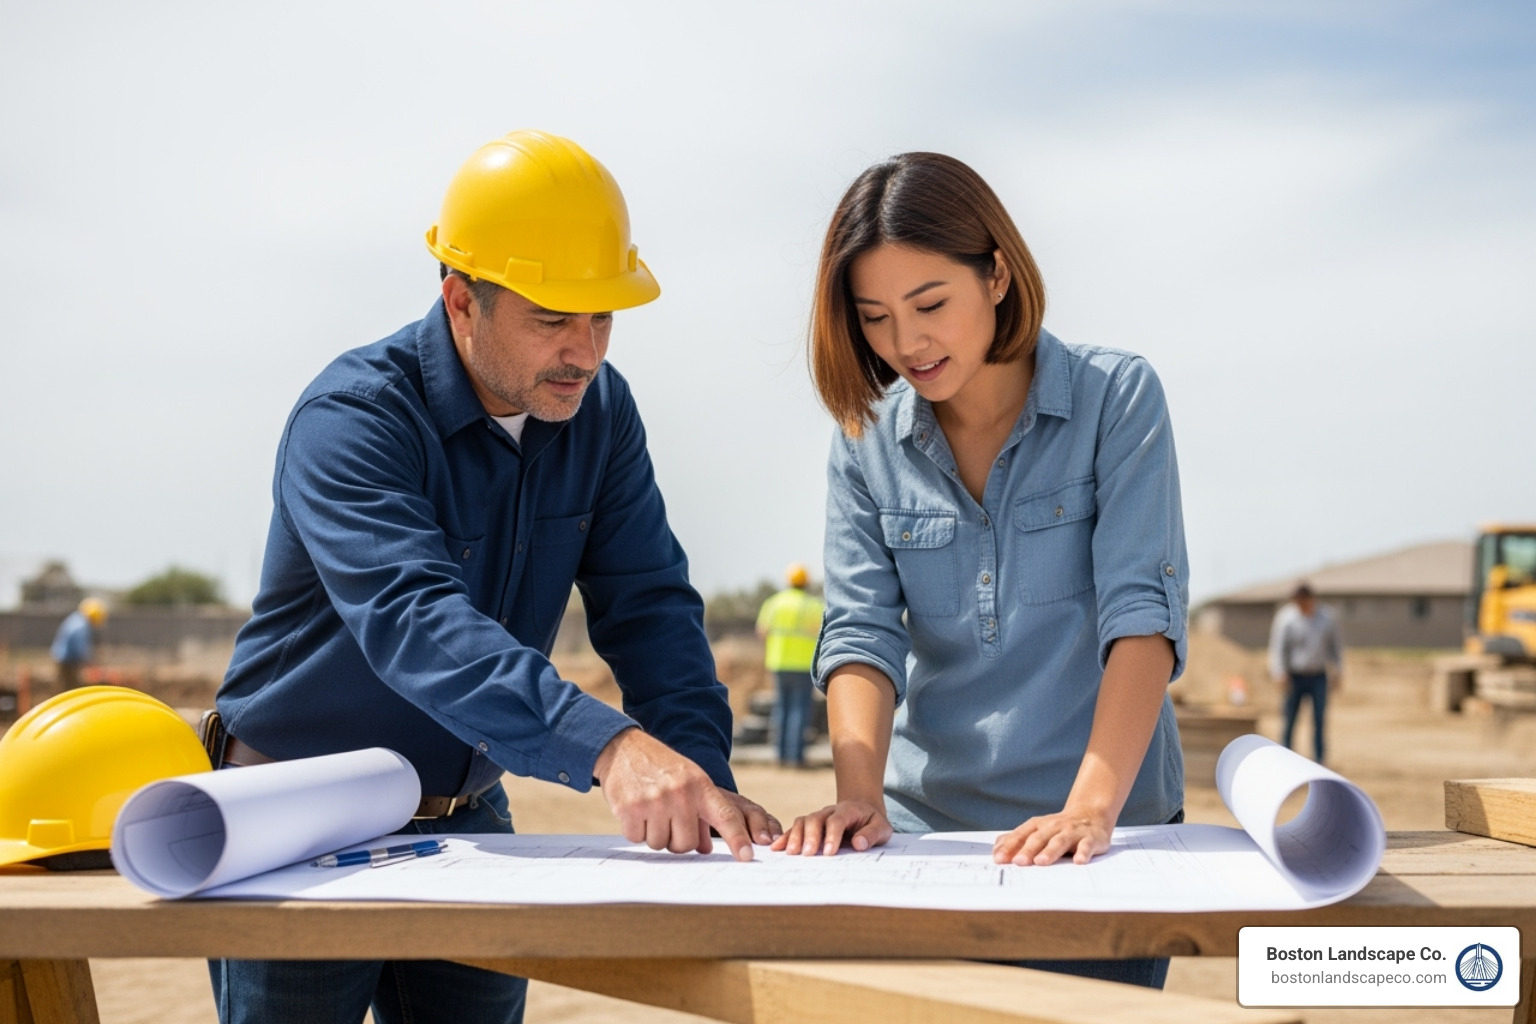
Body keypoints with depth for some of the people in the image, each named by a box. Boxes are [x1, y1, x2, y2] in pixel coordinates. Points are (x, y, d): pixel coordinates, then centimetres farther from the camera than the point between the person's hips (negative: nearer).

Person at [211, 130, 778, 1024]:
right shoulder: (351, 420, -23)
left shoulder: (598, 410, -3)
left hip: (467, 817, 5)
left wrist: (703, 776, -25)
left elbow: (649, 606, -8)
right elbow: (414, 619, -39)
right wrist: (608, 747, -52)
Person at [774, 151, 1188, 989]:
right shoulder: (866, 440, 3)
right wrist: (859, 792, -21)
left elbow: (1141, 610, -15)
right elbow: (861, 629, -4)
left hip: (1102, 830, -2)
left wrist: (1092, 807, -26)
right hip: (923, 822, 2)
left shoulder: (1117, 398, -6)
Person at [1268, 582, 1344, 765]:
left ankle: (1318, 760, 2)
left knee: (1319, 720, -3)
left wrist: (1337, 673, 10)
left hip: (1318, 676, 2)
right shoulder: (1287, 619, -5)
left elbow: (1336, 646, 12)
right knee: (1290, 719, 1)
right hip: (1295, 676, -1)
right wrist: (1280, 674, -11)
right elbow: (1278, 648, -4)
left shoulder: (1327, 618, 2)